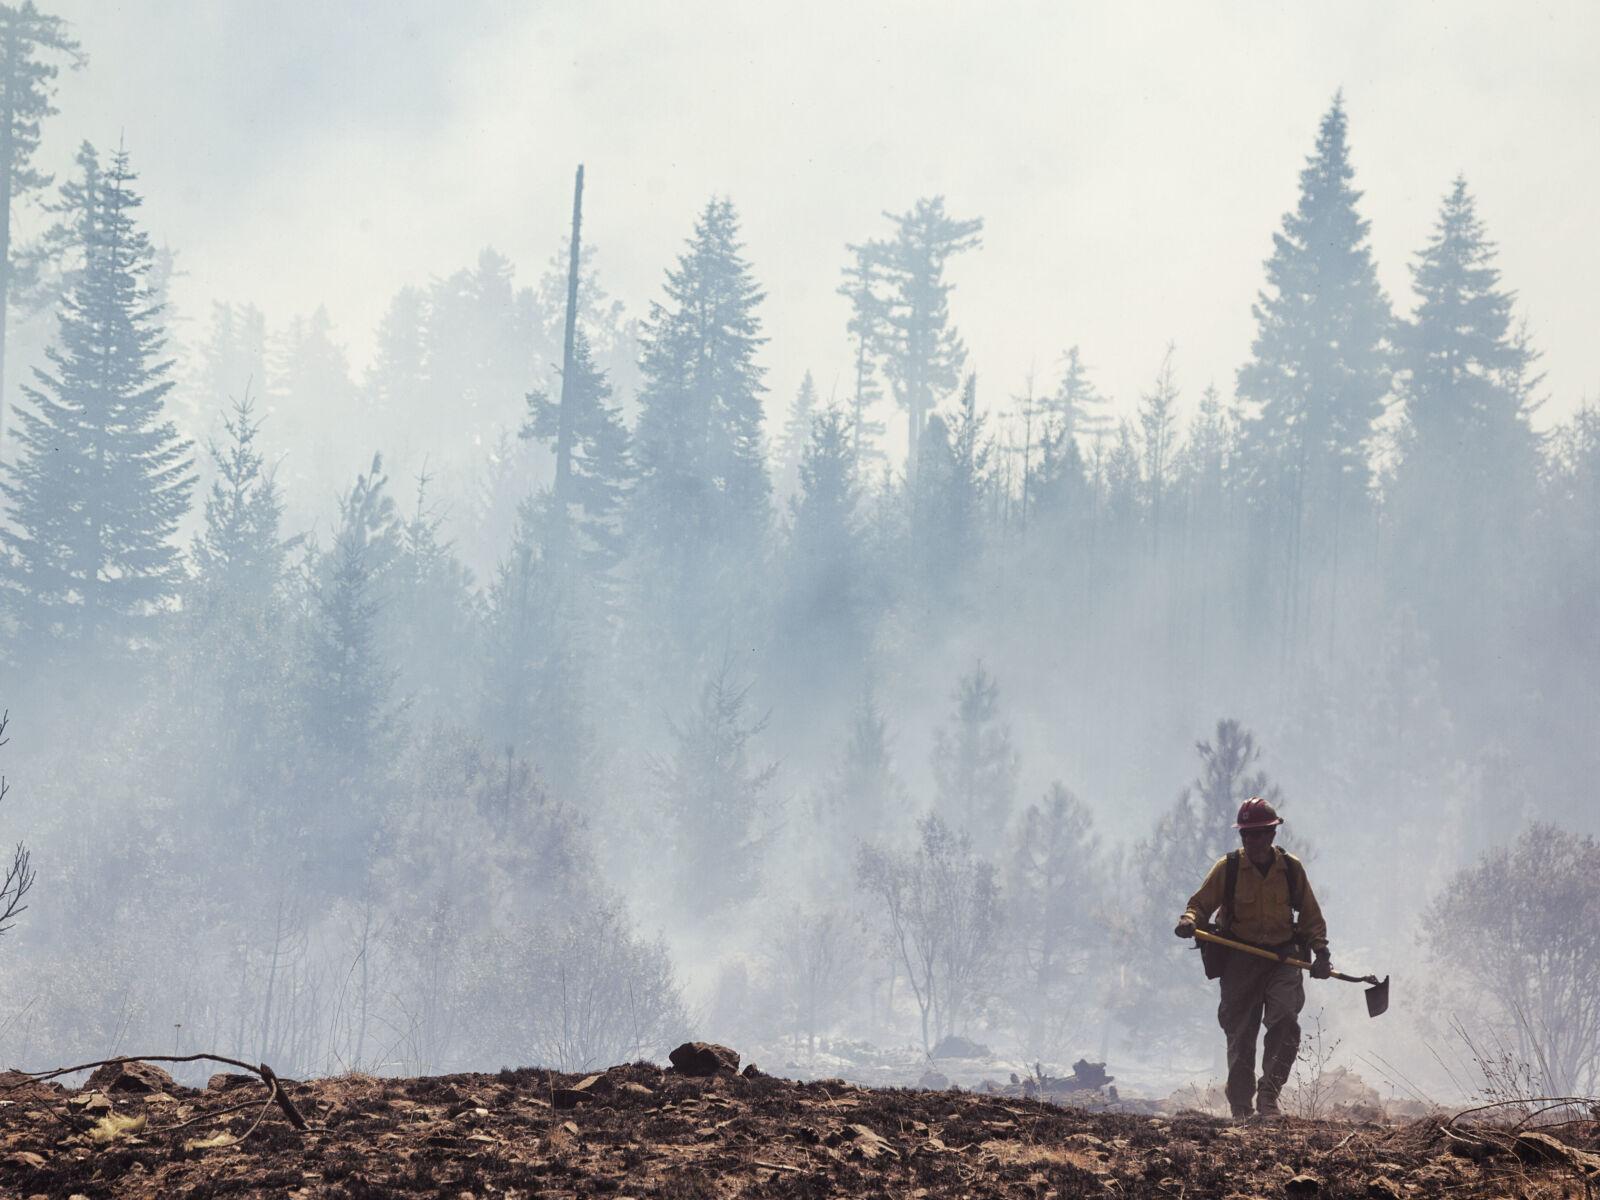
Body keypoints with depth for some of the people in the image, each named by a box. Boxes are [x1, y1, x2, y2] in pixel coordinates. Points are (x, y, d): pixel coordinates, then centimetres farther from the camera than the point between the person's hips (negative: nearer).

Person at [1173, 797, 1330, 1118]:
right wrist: (1190, 921, -18)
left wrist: (1321, 951, 1)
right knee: (1240, 1035, 1)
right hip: (1240, 960, 0)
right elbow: (1201, 904, 4)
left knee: (1286, 1019, -22)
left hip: (1283, 957, 0)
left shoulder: (1291, 868, 4)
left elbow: (1310, 915, 12)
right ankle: (1241, 1108, 11)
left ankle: (1268, 1095, -14)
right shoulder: (1227, 868, 0)